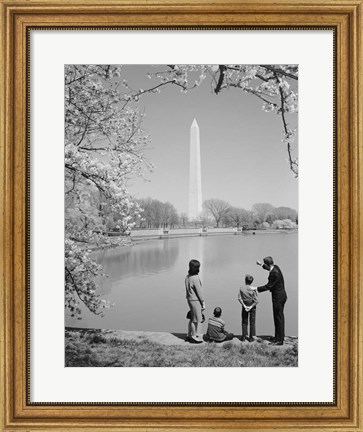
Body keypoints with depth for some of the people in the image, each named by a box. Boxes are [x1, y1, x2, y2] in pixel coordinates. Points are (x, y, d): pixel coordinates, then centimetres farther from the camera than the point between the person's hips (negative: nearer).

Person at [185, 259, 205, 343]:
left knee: (192, 318, 18)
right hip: (196, 301, -9)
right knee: (197, 319, 1)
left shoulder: (187, 277, 4)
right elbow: (199, 292, -17)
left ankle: (189, 336, 26)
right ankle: (195, 337, 7)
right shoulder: (195, 278, -21)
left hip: (190, 299, 9)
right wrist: (203, 303, -10)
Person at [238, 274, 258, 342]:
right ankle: (251, 337, 11)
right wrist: (251, 307, -12)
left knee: (244, 322, 12)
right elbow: (256, 300, -14)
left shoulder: (241, 288, -11)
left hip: (244, 306, 1)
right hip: (252, 306, 0)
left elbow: (239, 298, -13)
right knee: (252, 322, 10)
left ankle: (244, 337, 13)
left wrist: (244, 306, -12)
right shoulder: (254, 289, -12)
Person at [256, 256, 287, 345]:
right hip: (280, 296, 10)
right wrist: (261, 265, 31)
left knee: (279, 317, -3)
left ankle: (280, 340, 5)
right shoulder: (275, 267, 3)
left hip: (278, 297, -10)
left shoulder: (274, 273, -25)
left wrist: (256, 289, -12)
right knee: (278, 317, 17)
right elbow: (269, 268, 30)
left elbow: (268, 286, -20)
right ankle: (278, 337, 26)